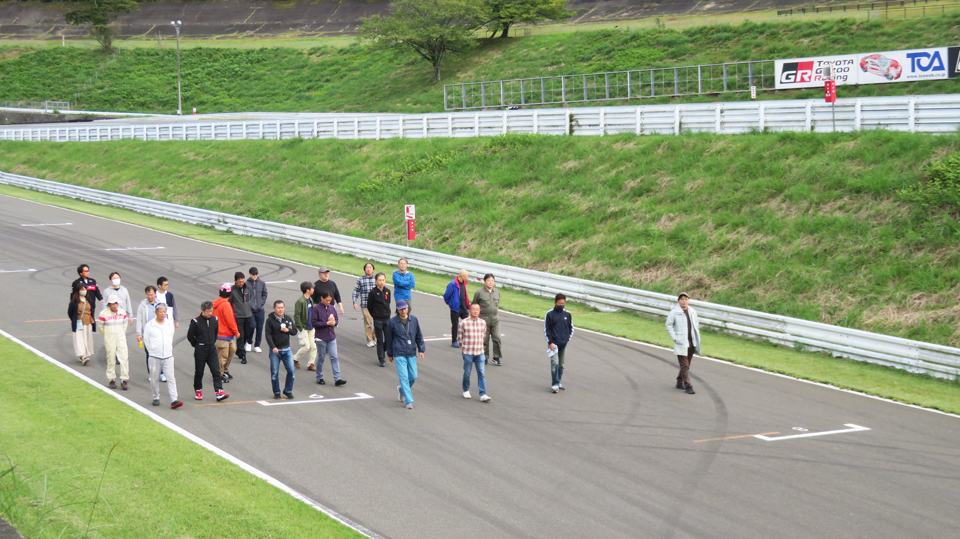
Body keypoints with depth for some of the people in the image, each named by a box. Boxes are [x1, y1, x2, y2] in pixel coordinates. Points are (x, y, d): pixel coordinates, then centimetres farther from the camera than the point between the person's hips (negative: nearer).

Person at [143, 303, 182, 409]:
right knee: (155, 378, 8)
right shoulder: (149, 325, -5)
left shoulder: (170, 323, 4)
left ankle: (174, 400, -9)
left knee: (171, 378, -5)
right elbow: (146, 340, 3)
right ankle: (156, 398, 24)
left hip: (168, 356, 2)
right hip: (154, 357, -2)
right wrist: (152, 351, 6)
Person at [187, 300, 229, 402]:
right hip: (200, 351, -3)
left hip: (212, 349, 3)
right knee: (199, 372, 7)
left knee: (216, 371, -5)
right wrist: (197, 345, 2)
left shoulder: (214, 320, 1)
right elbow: (190, 336, -3)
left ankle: (219, 393, -9)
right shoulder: (196, 322, -12)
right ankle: (198, 392, 23)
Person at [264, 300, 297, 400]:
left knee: (291, 371, -2)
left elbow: (295, 331, 12)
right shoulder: (270, 320, -5)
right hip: (275, 350, -3)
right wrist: (273, 347, -21)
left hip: (286, 349, 3)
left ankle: (288, 391, 12)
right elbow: (268, 335, -10)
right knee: (274, 372, 1)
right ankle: (276, 392, 14)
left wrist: (287, 330, -10)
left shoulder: (288, 318, 7)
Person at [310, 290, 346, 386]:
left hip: (331, 337, 4)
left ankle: (337, 379, -4)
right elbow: (314, 323, -13)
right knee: (321, 358, 7)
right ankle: (319, 378, 22)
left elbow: (337, 319, 16)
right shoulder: (316, 309, -9)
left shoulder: (332, 308, 6)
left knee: (334, 357, -2)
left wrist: (334, 322, -8)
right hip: (321, 338, -4)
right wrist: (327, 323, -17)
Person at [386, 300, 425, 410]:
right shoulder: (393, 322, -3)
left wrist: (421, 350, 6)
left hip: (412, 353, 3)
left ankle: (402, 389, 36)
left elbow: (419, 336, 13)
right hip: (399, 354, -3)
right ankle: (409, 401, -7)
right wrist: (390, 354, 11)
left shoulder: (414, 320, 4)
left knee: (413, 376, 6)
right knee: (404, 377, -10)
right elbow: (388, 339, 7)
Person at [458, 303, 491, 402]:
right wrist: (463, 347, 9)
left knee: (481, 374, -4)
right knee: (467, 373, 8)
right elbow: (459, 337, 2)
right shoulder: (463, 322, -8)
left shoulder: (483, 323, 4)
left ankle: (483, 395, -5)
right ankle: (466, 391, 30)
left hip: (479, 353, 3)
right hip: (467, 353, -3)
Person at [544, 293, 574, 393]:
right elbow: (546, 329, -2)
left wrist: (568, 339, 5)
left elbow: (571, 328, 16)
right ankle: (555, 384, -12)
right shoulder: (550, 314, -4)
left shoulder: (567, 315, 5)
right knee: (554, 363, -14)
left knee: (561, 364, 10)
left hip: (563, 344, 4)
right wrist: (550, 342, -8)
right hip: (554, 343, -4)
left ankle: (558, 382, 21)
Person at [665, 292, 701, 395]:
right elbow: (669, 325, -3)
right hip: (681, 344, -6)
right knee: (684, 365, -8)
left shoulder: (693, 312, 9)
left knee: (687, 364, 12)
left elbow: (696, 324, 23)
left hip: (691, 343, 6)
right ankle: (688, 386, -7)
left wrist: (697, 338, 14)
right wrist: (674, 338, -10)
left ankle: (679, 382, 27)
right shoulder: (674, 313, -7)